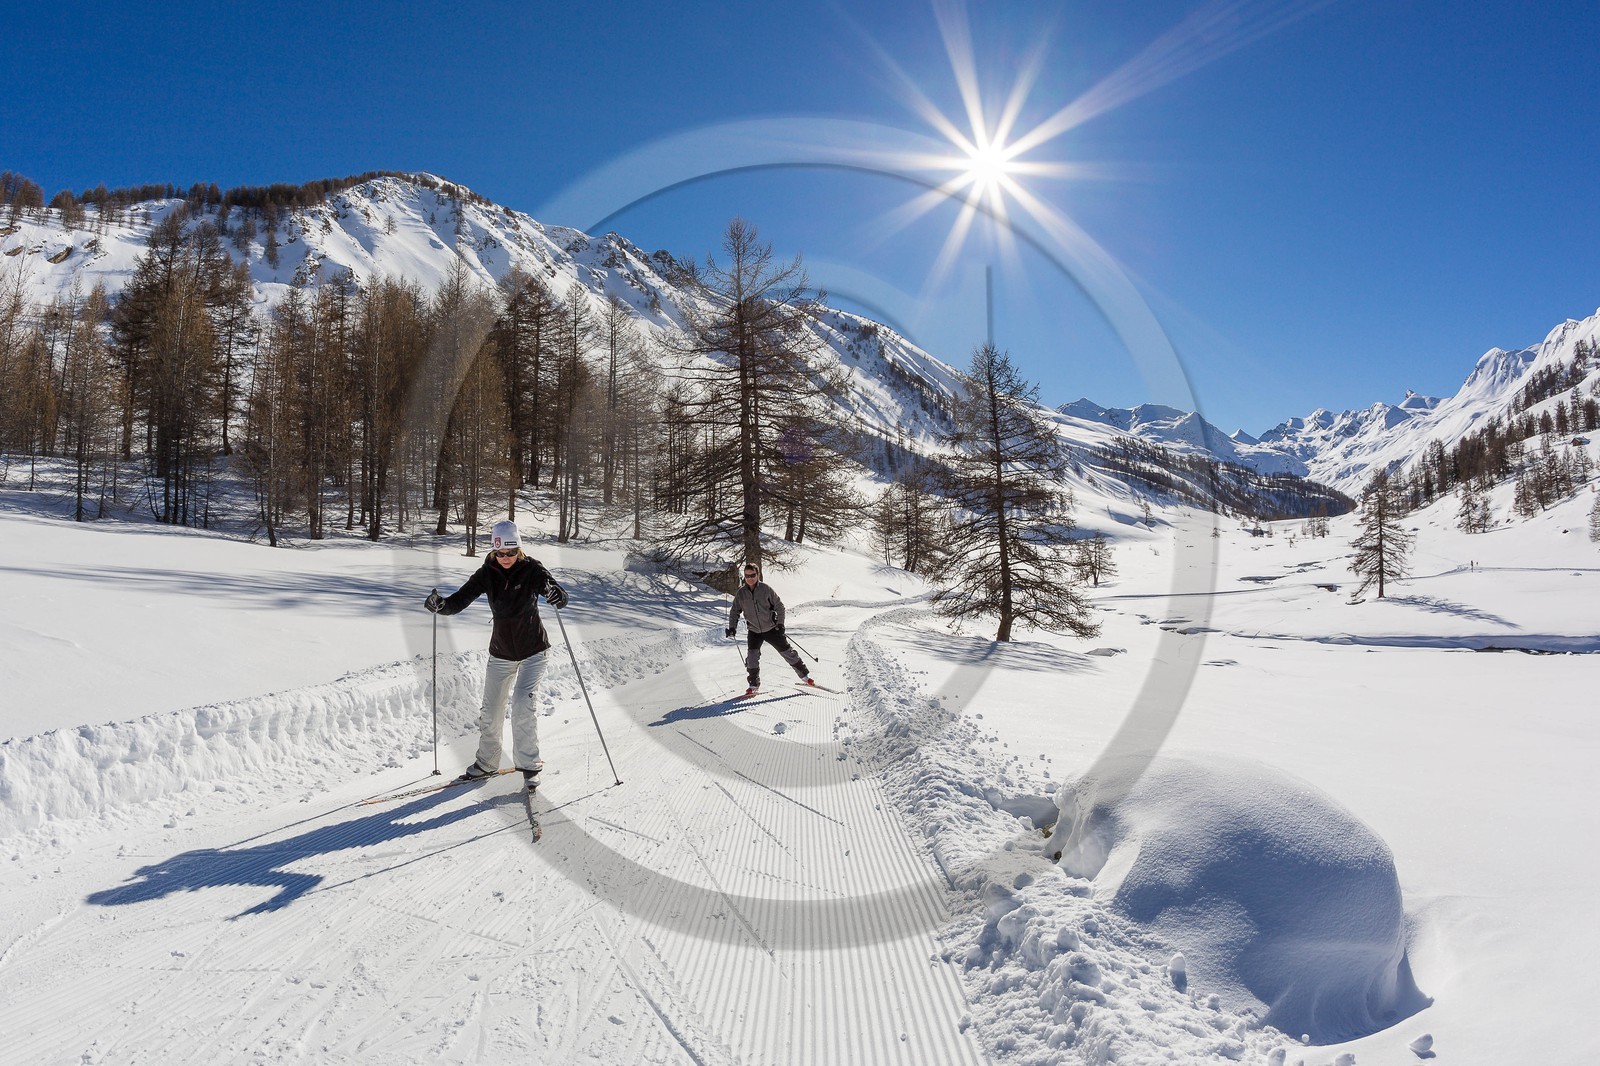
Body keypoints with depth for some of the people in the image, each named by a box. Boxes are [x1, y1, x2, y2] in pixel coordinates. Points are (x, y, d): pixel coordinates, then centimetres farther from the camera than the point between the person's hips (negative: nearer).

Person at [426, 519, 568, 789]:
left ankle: (529, 765, -2)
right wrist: (441, 604, -36)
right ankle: (487, 764, 29)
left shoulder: (532, 569, -15)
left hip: (532, 650, -3)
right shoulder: (487, 573, -8)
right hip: (501, 652, 4)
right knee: (490, 712, 9)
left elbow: (560, 595, -27)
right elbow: (460, 600, -15)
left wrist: (557, 596, -51)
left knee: (523, 704, -16)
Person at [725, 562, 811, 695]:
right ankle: (754, 684, 3)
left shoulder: (766, 589, -12)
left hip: (771, 628, -2)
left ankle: (804, 675, 20)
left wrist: (780, 623, -12)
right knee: (752, 656, -13)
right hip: (754, 631, 2)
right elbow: (735, 611, 5)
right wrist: (732, 627, -8)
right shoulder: (741, 593, -6)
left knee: (787, 652, 5)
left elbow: (779, 606, -5)